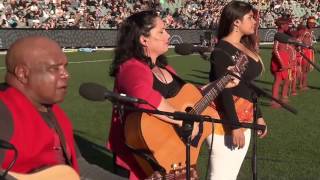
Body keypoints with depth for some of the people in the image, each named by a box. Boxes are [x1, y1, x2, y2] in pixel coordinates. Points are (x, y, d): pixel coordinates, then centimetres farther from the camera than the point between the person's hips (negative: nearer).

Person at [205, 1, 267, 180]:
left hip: (244, 119, 9)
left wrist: (258, 115, 20)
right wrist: (234, 126, -24)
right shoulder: (222, 51, -15)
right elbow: (224, 91, -21)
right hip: (227, 122, -9)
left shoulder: (245, 47, 13)